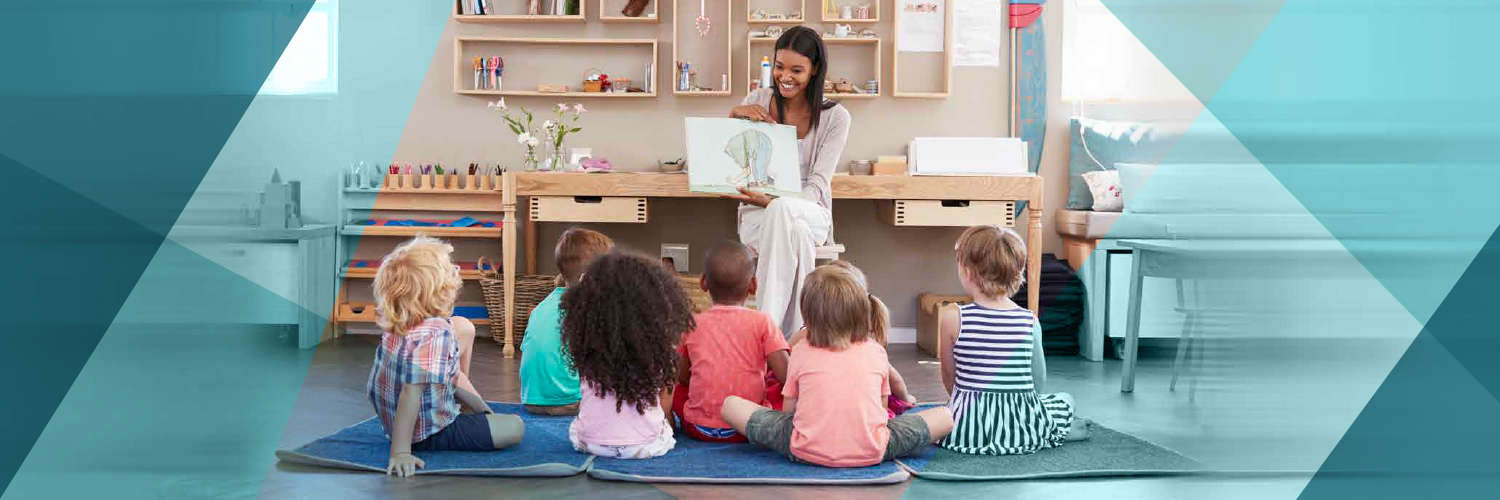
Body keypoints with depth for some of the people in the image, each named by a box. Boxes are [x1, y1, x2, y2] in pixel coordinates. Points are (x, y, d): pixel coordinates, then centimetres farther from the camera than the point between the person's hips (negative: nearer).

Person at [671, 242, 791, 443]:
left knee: (673, 386, 28)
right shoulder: (761, 322, -4)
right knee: (775, 381, 20)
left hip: (699, 429, 3)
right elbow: (785, 375, -8)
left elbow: (682, 377, 10)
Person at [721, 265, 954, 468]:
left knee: (730, 405, 14)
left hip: (808, 452, -1)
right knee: (946, 416, 16)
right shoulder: (876, 351, 12)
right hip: (870, 452, 1)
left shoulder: (800, 352, 10)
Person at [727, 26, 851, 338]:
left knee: (781, 210, -40)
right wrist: (734, 116, -10)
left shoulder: (835, 117, -1)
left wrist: (772, 201, -27)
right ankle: (794, 336, -39)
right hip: (759, 213, 1)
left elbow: (817, 185, -9)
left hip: (810, 212, -1)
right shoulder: (756, 102, 5)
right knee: (796, 234, -38)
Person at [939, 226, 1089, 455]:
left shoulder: (953, 319, -9)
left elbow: (948, 375, 3)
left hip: (966, 430, -3)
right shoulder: (1030, 320, -4)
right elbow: (1039, 381, 3)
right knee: (1065, 401, 32)